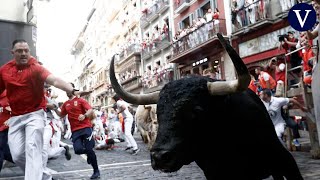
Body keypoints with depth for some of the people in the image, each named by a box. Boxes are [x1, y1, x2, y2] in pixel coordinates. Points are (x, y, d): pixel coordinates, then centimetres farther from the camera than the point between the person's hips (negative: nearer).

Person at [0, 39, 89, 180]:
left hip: (34, 115, -5)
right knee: (17, 155, 4)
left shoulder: (36, 68, -9)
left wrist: (73, 91, -43)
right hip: (15, 118, 5)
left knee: (32, 149, -16)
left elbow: (54, 80, -26)